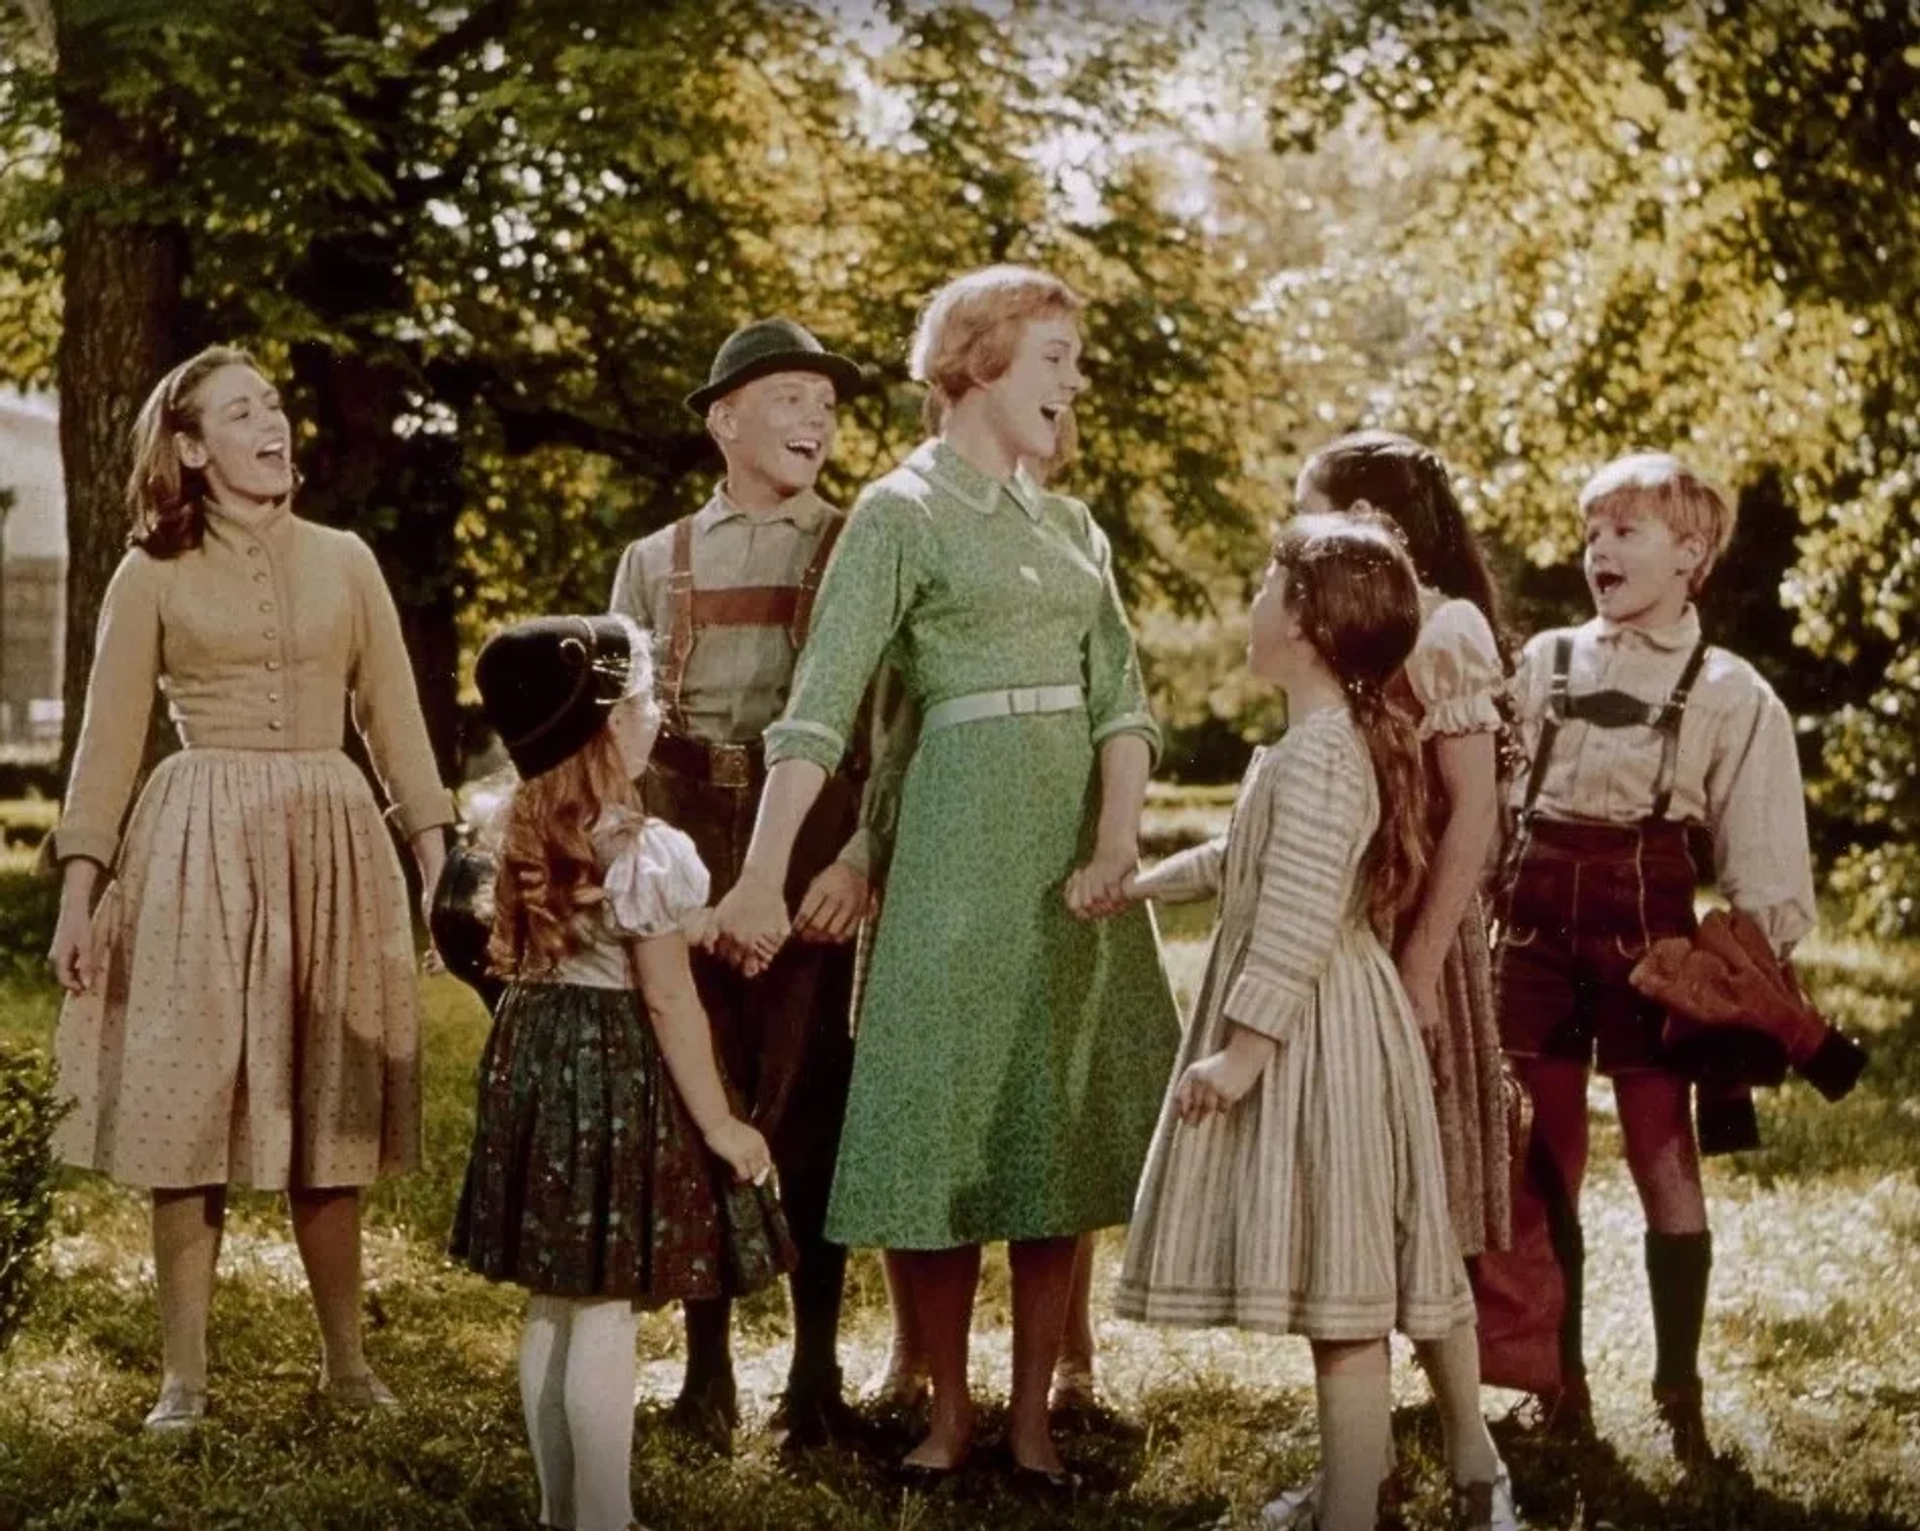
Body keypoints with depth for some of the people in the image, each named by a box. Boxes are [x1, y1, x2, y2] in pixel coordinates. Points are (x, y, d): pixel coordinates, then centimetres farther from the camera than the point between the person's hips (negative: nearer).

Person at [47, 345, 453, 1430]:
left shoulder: (344, 561, 9)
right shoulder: (151, 577, 3)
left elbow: (396, 721, 9)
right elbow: (108, 741, 3)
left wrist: (439, 860, 0)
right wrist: (79, 891, -5)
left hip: (331, 846, 2)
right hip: (197, 851, -1)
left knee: (327, 1116, 5)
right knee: (190, 1112, -2)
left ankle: (347, 1360, 15)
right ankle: (185, 1374, 6)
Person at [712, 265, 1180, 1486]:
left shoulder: (1071, 526, 15)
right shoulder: (902, 512, -4)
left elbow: (1121, 696, 6)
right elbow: (820, 706, -12)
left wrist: (1118, 837, -12)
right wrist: (764, 879, -21)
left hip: (1076, 840, 6)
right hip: (964, 836, -6)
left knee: (1063, 1135, 6)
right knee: (952, 1124, -1)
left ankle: (1033, 1416, 13)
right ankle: (950, 1409, 11)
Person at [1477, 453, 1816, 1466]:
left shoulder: (1732, 697, 0)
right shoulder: (1544, 664, 8)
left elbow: (1760, 867, 1)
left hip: (1649, 927, -3)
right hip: (1536, 923, 3)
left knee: (1665, 1164, 0)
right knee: (1540, 1168, 6)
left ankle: (1680, 1400, 10)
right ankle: (1558, 1387, 17)